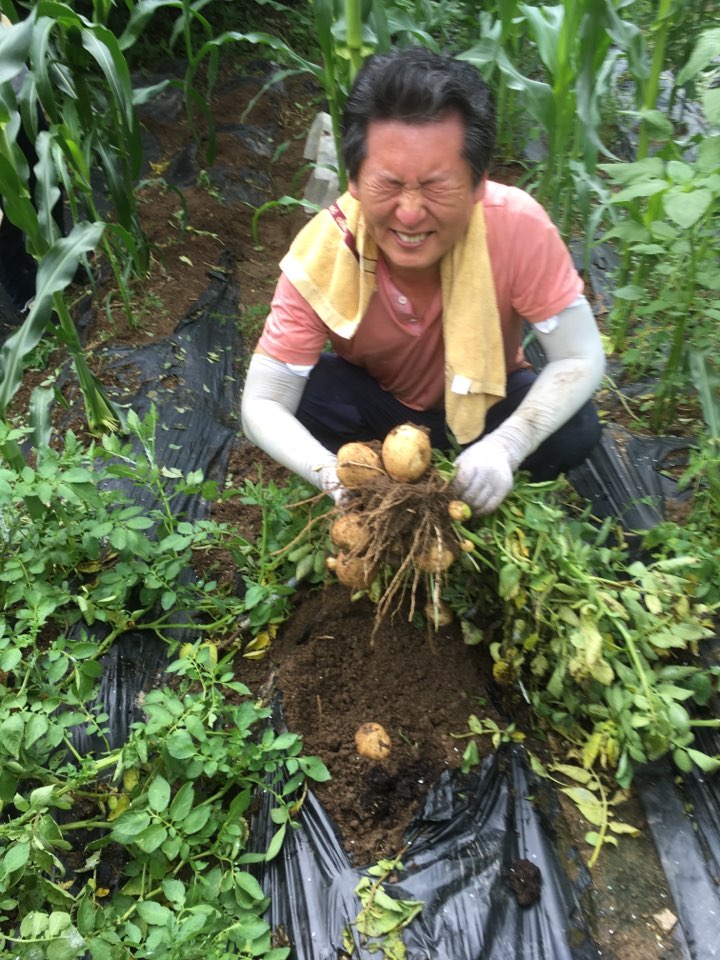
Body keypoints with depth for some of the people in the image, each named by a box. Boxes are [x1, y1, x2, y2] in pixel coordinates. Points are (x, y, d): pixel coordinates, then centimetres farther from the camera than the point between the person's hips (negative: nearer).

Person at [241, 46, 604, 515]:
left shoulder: (517, 226, -31)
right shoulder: (321, 253, -29)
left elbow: (581, 358, -23)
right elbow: (262, 404, -27)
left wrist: (507, 445, -40)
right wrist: (335, 476, -45)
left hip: (484, 400, 1)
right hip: (371, 397, 0)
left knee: (576, 430, -27)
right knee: (300, 398, -29)